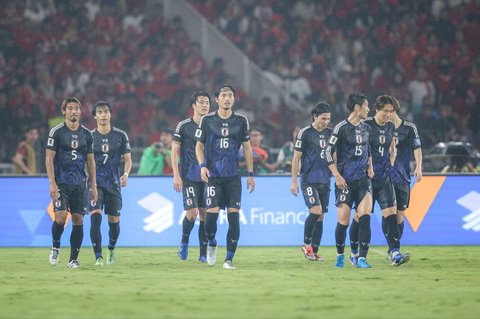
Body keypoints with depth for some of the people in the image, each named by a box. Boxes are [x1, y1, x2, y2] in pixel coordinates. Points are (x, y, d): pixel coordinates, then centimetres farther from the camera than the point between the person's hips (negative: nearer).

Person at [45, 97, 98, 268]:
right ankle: (55, 247, 11)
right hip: (61, 183, -3)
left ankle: (73, 259, 5)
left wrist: (94, 186, 9)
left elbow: (90, 160, 14)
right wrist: (52, 183, -12)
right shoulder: (56, 132, -3)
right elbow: (49, 158, -4)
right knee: (60, 216, -16)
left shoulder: (86, 134, 9)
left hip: (79, 184, 3)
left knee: (78, 220, -1)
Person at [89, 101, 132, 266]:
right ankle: (98, 256, -15)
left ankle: (111, 250, 35)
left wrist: (126, 174, -11)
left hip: (113, 183, 1)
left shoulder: (120, 135, 3)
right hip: (95, 182, -1)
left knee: (114, 221, 7)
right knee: (95, 216, -18)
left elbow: (127, 159, 8)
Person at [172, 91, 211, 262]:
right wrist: (176, 176, -8)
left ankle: (203, 254, 6)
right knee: (192, 213, -12)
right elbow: (174, 151, -1)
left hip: (207, 177, 3)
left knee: (205, 215, 0)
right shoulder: (183, 126, -2)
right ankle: (184, 242, 15)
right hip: (189, 177, -3)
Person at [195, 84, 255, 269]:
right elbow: (199, 145, 8)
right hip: (213, 176, -1)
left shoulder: (241, 121, 6)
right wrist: (202, 165, -8)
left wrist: (251, 174, 9)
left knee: (233, 217, -6)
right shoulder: (207, 120, 2)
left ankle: (229, 259, 1)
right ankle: (211, 244, 19)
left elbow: (247, 147, 13)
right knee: (212, 213, -12)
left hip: (233, 176, 1)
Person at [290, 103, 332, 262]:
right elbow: (296, 158, -3)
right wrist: (294, 181, -6)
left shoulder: (330, 133, 10)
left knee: (320, 216, 4)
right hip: (309, 180, -5)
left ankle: (314, 251, 10)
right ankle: (306, 244, 1)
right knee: (316, 211, -17)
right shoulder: (305, 133, -5)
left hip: (325, 181, 5)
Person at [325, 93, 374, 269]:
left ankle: (362, 258, -13)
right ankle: (340, 255, 22)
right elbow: (329, 152, -6)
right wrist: (337, 175, -12)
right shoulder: (342, 128, -7)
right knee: (343, 220, -3)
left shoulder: (366, 129, 11)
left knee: (364, 214, -14)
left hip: (363, 180, 4)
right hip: (345, 181, -4)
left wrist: (370, 166, 11)